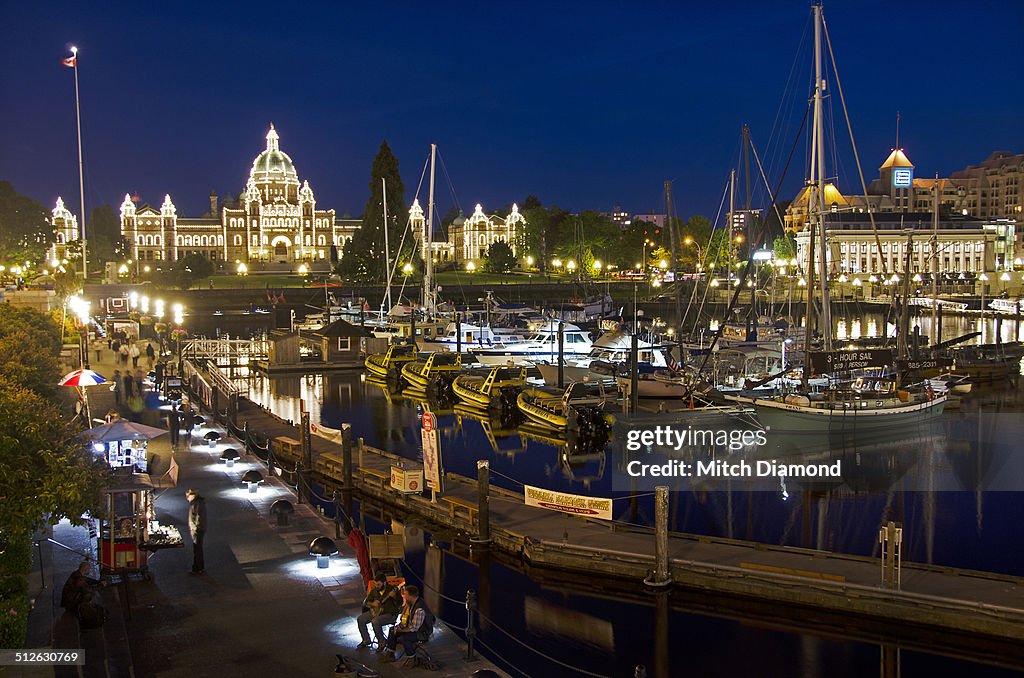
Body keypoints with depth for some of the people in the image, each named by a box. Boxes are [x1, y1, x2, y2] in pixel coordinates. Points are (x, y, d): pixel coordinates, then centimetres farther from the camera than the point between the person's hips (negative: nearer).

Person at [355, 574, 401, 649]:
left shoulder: (392, 589, -13)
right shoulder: (374, 590, 3)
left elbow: (399, 604, -18)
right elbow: (366, 602, 13)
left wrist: (394, 597, -36)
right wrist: (372, 604, -9)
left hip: (390, 614, -7)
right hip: (376, 611, 7)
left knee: (375, 621, -32)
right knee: (360, 619, -8)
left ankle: (382, 642, -10)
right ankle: (366, 640, 8)